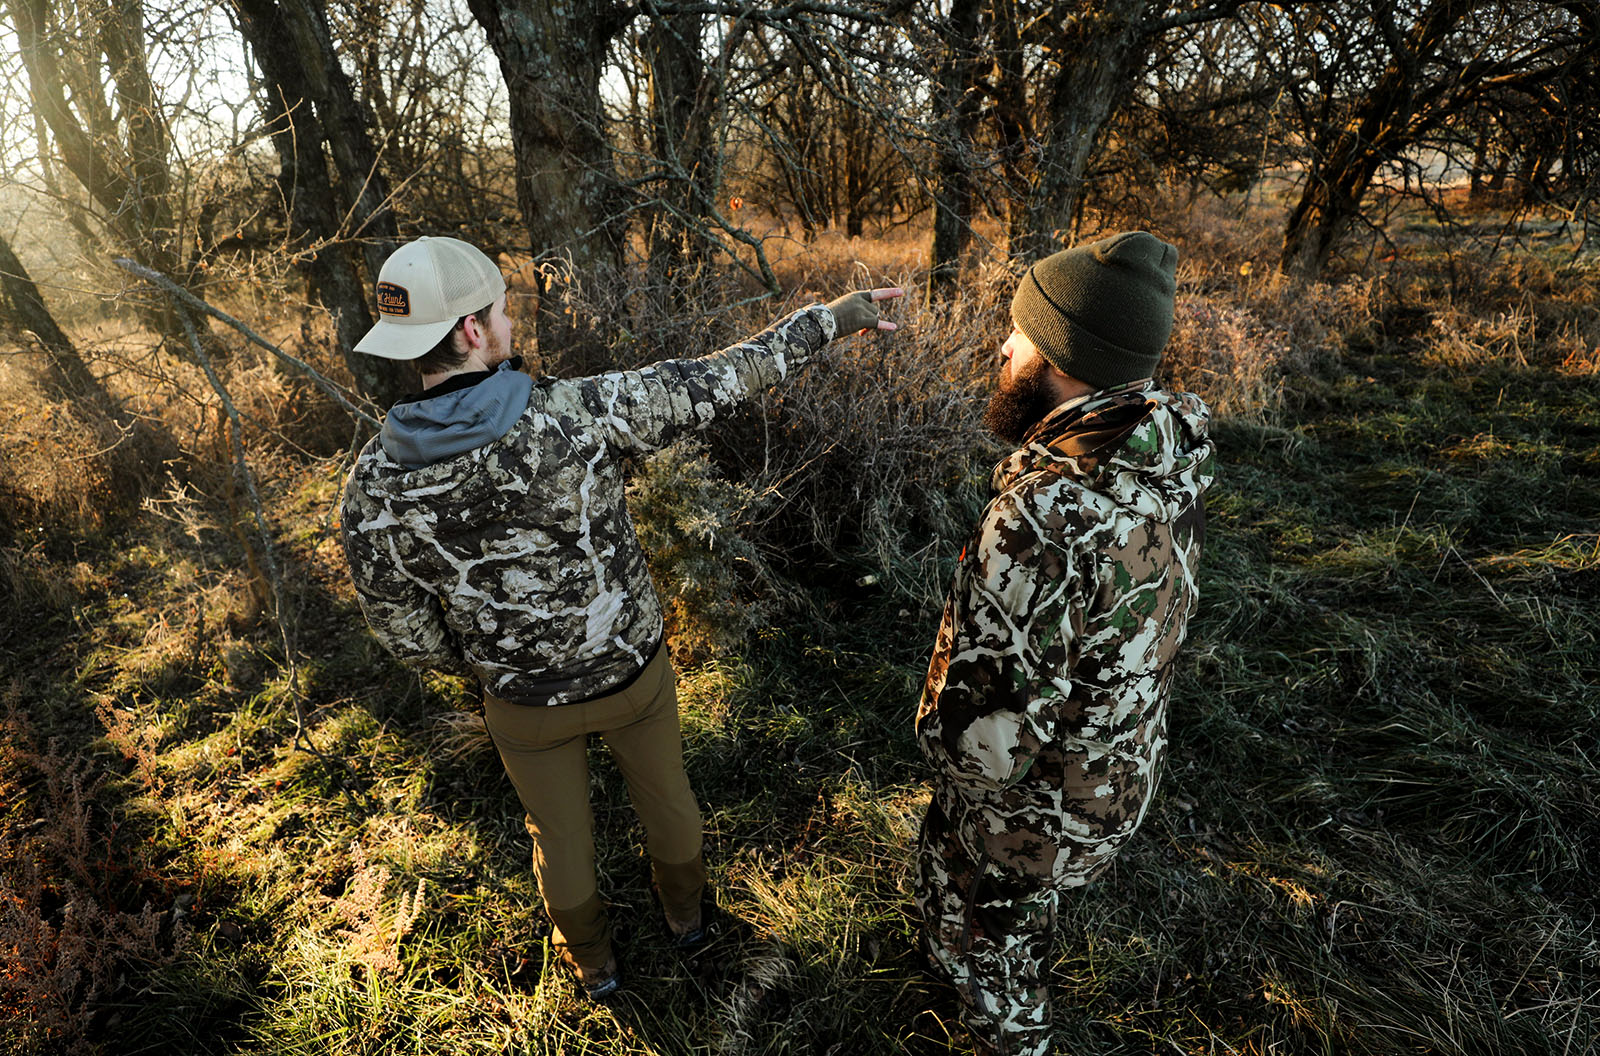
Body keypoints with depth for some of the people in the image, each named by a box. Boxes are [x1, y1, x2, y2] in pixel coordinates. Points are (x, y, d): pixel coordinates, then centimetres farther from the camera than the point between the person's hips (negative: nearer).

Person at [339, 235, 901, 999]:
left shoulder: (375, 486, -23)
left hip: (526, 700, 1)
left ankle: (592, 963, 55)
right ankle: (684, 910, 58)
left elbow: (405, 632, -11)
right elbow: (716, 384, -22)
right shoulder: (576, 415, -31)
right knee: (663, 790, 29)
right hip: (631, 673, 0)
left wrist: (480, 666, 11)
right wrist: (830, 318, -8)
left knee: (559, 829, 28)